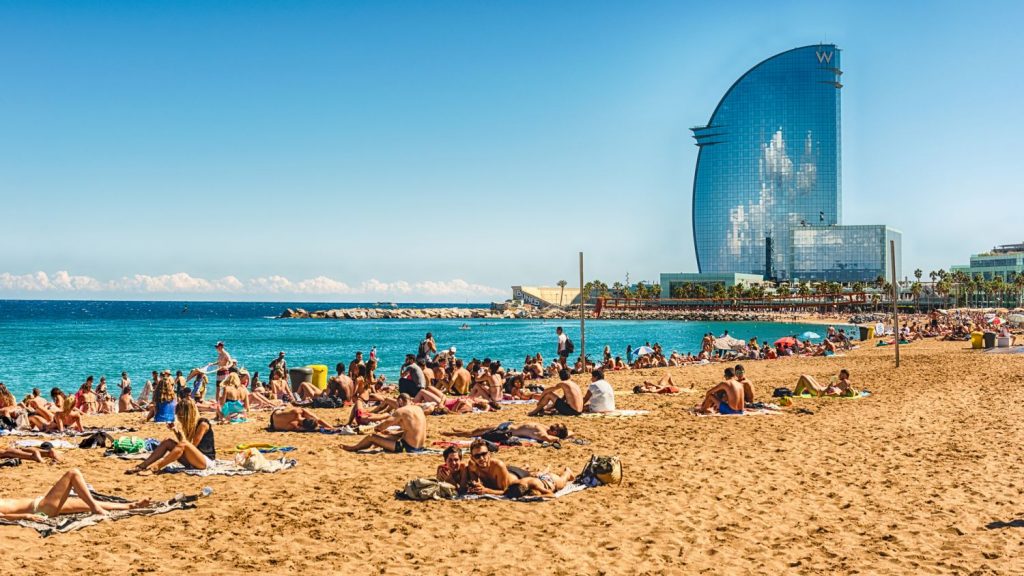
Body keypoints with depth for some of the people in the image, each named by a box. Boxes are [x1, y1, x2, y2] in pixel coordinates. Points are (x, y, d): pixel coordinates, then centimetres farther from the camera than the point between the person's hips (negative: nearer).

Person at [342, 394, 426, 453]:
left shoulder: (401, 411, -12)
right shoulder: (419, 409, 10)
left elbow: (386, 424, -10)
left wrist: (377, 428, 12)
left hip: (408, 447, -8)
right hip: (420, 447, 8)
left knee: (371, 437, 4)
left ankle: (352, 448, 29)